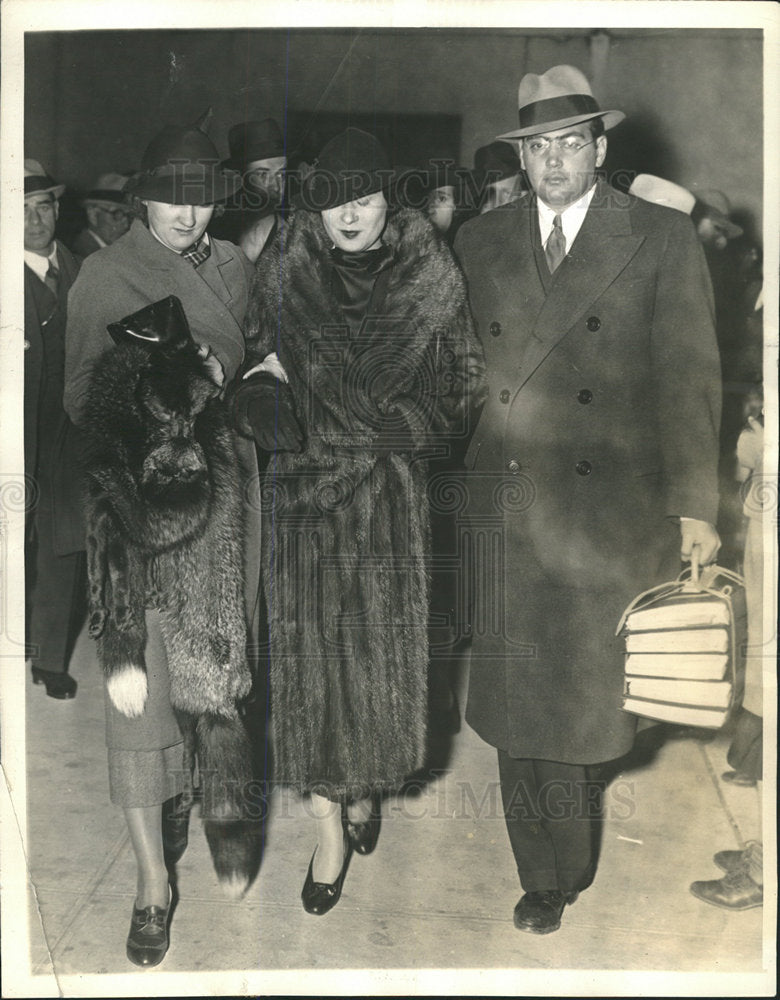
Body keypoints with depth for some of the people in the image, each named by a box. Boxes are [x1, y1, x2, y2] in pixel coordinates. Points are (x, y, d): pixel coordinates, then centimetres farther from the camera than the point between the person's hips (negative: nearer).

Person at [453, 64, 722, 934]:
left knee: (595, 693, 4)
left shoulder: (663, 240, 4)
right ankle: (549, 878, 23)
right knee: (522, 700, 5)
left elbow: (688, 377, 1)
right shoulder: (479, 244, 12)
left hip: (615, 512, -2)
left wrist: (695, 505, -4)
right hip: (509, 511, 2)